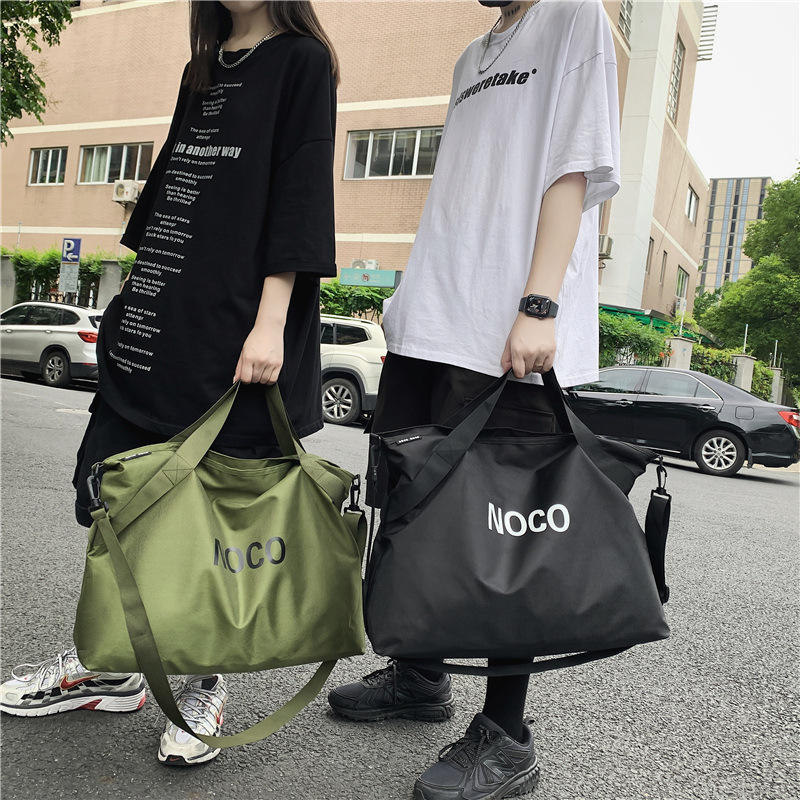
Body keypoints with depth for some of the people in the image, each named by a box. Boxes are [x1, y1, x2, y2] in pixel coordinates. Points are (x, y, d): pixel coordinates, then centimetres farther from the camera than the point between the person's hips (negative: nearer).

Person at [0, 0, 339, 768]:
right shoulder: (200, 71, 22)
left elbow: (301, 191, -10)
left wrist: (271, 320, -18)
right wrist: (139, 293, 18)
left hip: (237, 326, -7)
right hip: (160, 319, 7)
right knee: (107, 483, 6)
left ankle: (206, 683, 18)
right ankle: (108, 664, 24)